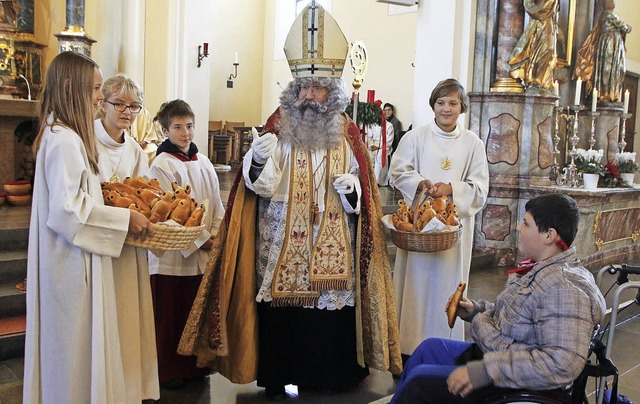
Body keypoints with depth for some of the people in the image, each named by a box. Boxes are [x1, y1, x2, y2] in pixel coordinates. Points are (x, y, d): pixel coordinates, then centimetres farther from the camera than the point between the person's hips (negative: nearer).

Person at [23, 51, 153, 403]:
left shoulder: (61, 134, 12)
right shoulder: (65, 140, -19)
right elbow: (67, 208, -24)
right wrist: (125, 219, -17)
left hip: (70, 261, 10)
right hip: (72, 265, -10)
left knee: (69, 344, 19)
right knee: (75, 343, 2)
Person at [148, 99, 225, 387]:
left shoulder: (203, 162, 11)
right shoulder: (161, 165, -7)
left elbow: (216, 204, 12)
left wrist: (215, 236, -2)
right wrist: (200, 240, -12)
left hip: (204, 254, 6)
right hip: (172, 254, -5)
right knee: (170, 315, 4)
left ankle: (194, 365, 27)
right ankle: (168, 371, 18)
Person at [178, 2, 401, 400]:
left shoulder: (347, 135, 8)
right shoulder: (279, 128, 4)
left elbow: (361, 195, 11)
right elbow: (262, 186, -5)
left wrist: (351, 189, -11)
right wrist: (259, 158, -24)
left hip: (331, 249, 1)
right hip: (282, 247, -1)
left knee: (328, 316, 2)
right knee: (281, 316, 1)